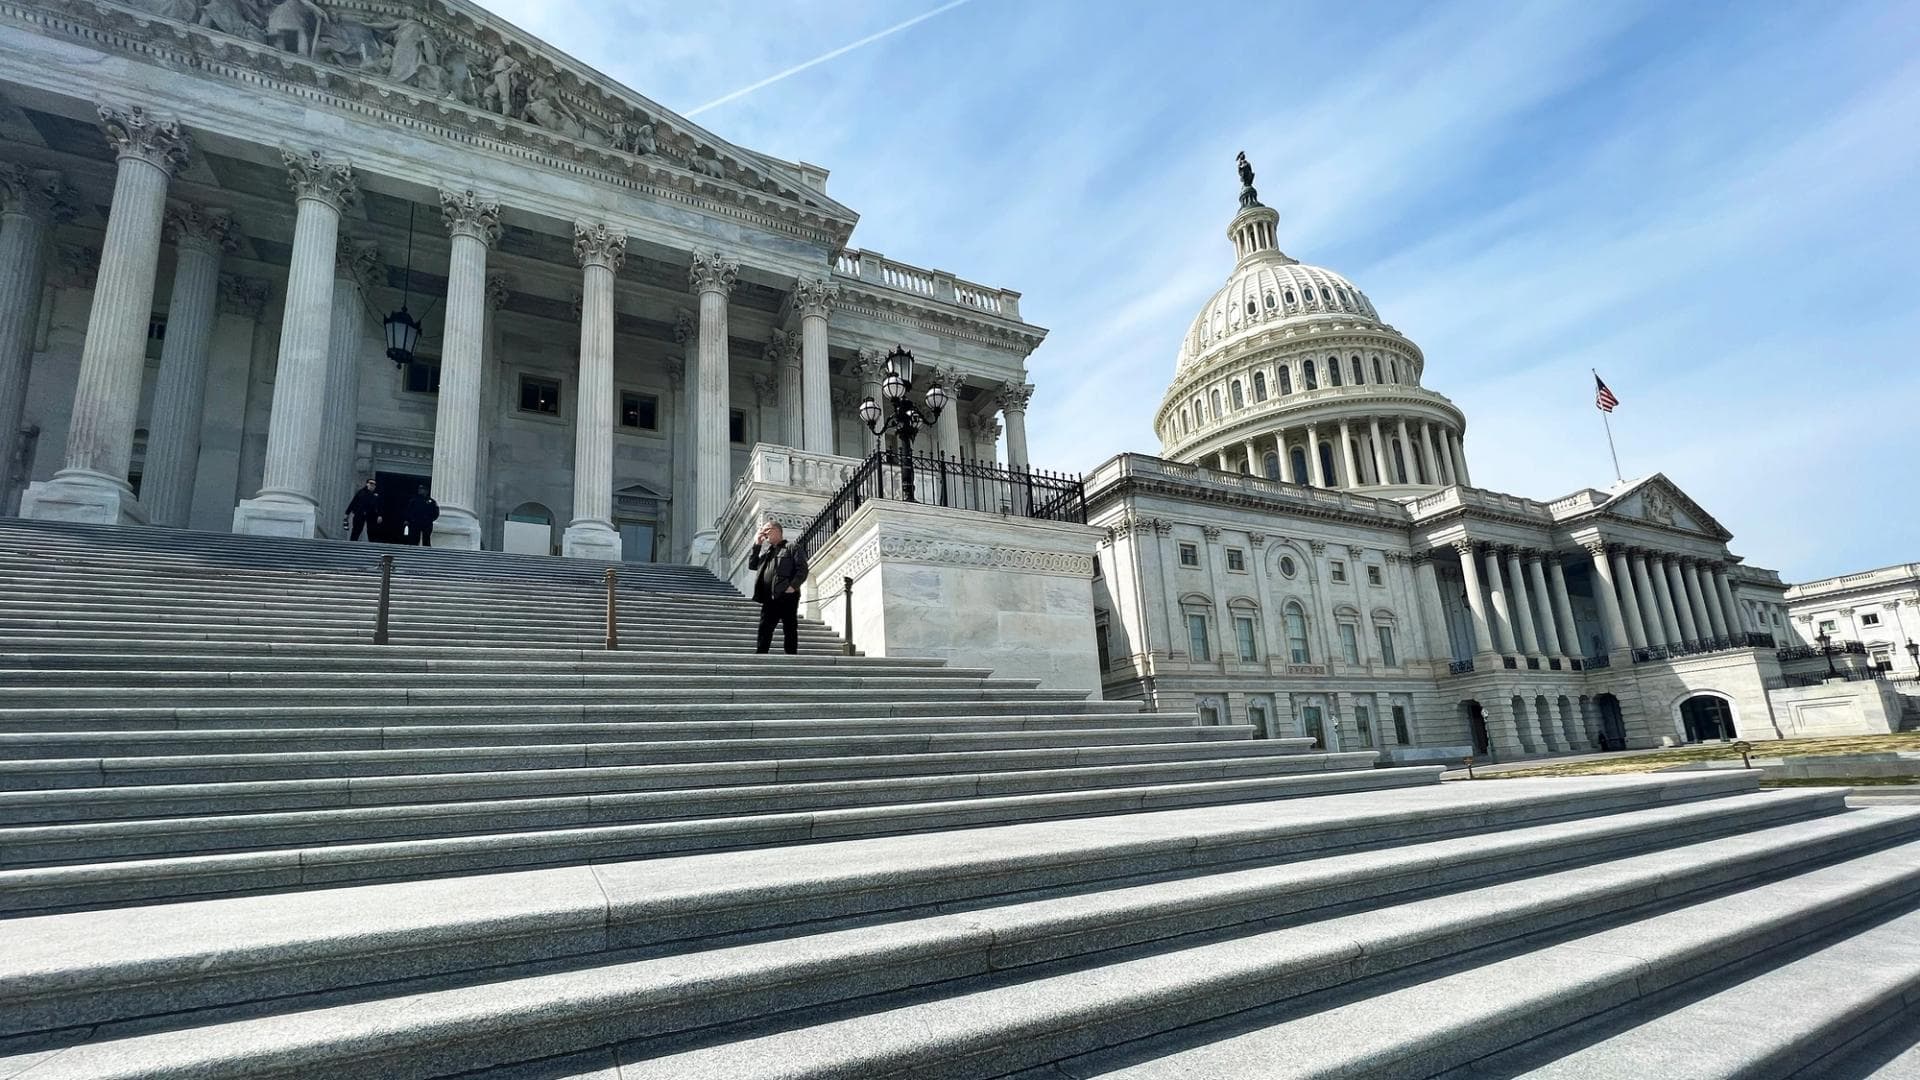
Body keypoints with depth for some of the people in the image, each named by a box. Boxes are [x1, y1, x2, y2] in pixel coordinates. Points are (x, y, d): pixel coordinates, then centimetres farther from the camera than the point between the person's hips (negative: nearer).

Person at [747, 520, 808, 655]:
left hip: (787, 596, -6)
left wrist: (793, 586, -18)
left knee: (790, 630, -2)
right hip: (769, 598, 6)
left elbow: (802, 569, -5)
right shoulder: (764, 551, 26)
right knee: (764, 630, 2)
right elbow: (751, 565, 16)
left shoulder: (792, 548, 5)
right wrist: (757, 545, 11)